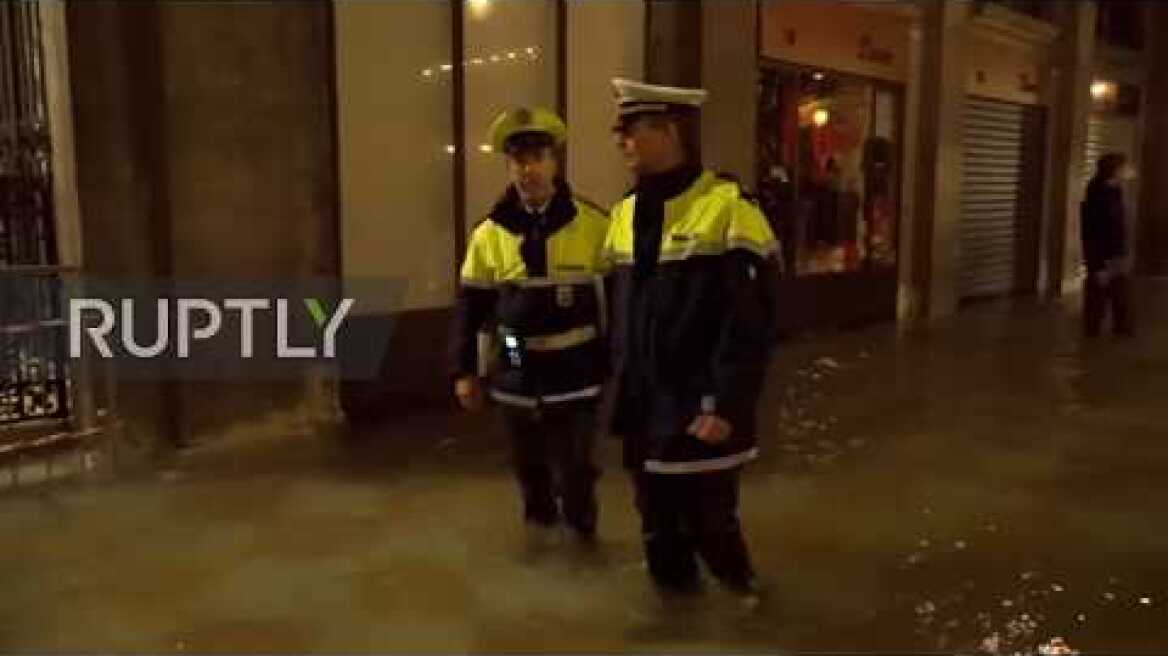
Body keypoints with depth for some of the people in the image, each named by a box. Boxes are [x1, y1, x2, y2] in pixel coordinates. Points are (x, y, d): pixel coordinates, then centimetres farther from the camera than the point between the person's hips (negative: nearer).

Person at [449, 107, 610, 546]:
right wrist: (463, 371, 2)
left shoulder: (594, 226, -9)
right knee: (530, 465, 18)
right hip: (517, 374, 3)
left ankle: (581, 526, 32)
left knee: (573, 470, 2)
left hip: (575, 373, -2)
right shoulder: (489, 234, -2)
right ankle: (540, 517, 46)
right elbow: (471, 306, 4)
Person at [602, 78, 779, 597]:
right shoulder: (624, 215, 10)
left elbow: (748, 326, -16)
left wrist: (729, 407, -19)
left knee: (710, 523, 5)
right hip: (642, 409, 7)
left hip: (701, 410, -6)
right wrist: (622, 389, 15)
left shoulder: (727, 210, -13)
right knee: (658, 526, 17)